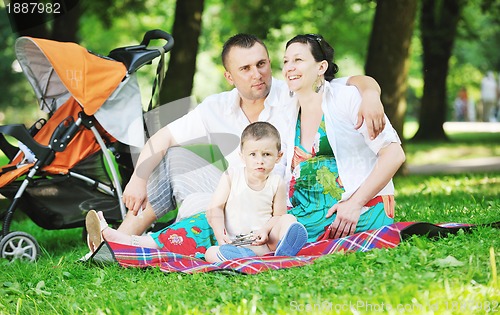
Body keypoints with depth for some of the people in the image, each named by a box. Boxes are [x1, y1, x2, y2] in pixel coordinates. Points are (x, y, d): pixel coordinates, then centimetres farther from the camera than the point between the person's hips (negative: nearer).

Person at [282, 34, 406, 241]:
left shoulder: (348, 98, -1)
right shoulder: (288, 114, 16)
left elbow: (394, 154, -8)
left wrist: (355, 203, -14)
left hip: (359, 214, -5)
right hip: (306, 214, 5)